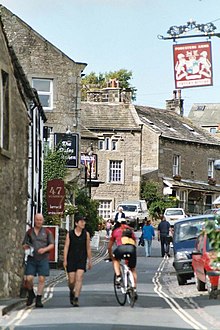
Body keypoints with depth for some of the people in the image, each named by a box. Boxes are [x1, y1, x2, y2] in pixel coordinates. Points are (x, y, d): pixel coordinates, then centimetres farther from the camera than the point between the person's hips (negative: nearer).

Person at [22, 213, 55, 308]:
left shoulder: (47, 232, 8)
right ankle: (31, 294, 19)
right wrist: (25, 247, -9)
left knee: (41, 279, -6)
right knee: (29, 279, -8)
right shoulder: (29, 232, 11)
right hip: (31, 258, 1)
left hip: (43, 258, -1)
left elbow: (52, 245, 4)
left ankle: (38, 300, -1)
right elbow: (24, 244, 15)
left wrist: (44, 249, -15)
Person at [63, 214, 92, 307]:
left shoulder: (86, 234, 4)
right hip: (71, 260, 0)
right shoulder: (70, 234, 1)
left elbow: (88, 248, 8)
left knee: (79, 278, -15)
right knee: (71, 281, 3)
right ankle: (72, 292, 34)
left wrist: (90, 261, 8)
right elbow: (66, 247, -1)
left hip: (81, 260, 0)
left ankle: (76, 298, -16)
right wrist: (65, 260, -8)